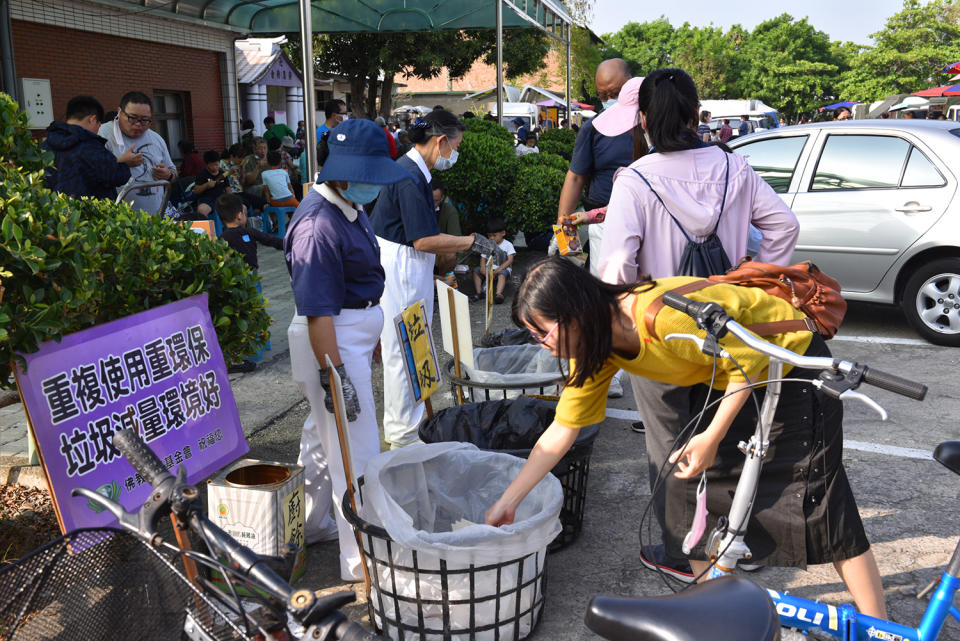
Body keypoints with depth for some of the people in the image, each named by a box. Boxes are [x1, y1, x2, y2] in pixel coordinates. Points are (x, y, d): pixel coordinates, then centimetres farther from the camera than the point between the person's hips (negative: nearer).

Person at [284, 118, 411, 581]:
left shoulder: (349, 206, 8)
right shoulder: (318, 224, -24)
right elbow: (316, 311, -26)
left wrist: (376, 337, 25)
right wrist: (334, 374, -27)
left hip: (354, 334, 10)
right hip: (332, 342, -10)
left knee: (323, 435, 23)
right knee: (356, 453, -5)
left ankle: (311, 525, 41)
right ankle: (362, 563, 6)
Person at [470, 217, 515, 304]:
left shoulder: (508, 245, -3)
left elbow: (510, 260, -12)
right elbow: (483, 259, 8)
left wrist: (497, 270, -21)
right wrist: (483, 268, -16)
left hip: (503, 269, -4)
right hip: (489, 269, 5)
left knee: (502, 273, -37)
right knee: (476, 270, -17)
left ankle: (498, 294, -53)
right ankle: (479, 293, -22)